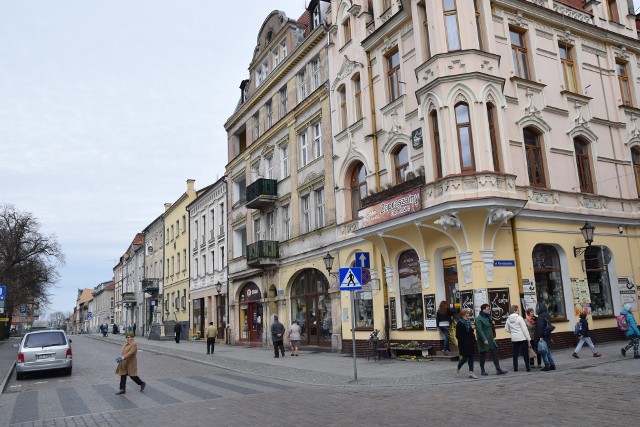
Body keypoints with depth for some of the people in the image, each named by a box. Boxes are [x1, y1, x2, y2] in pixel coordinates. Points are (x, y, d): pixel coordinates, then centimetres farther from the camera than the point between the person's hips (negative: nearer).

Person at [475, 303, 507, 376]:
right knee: (483, 355, 3)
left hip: (490, 339, 8)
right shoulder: (479, 319, -14)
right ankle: (482, 370, 14)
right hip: (483, 340, -8)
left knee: (495, 353, 2)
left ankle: (498, 369, 5)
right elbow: (479, 330, -21)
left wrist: (492, 322, 2)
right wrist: (484, 339, -26)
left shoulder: (488, 317, 12)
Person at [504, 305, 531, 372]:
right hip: (522, 338, -4)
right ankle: (528, 368, 7)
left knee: (515, 354, 10)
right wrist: (528, 338, -7)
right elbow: (524, 329, -12)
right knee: (525, 353, 4)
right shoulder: (519, 318, -12)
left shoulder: (508, 319, 4)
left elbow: (506, 329, 10)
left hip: (514, 338, 5)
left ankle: (515, 368, 12)